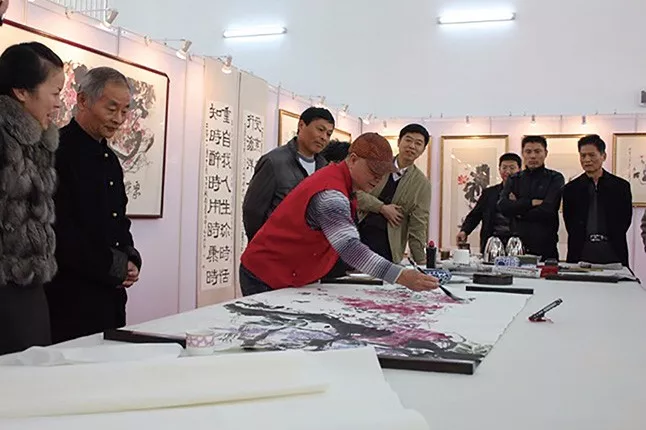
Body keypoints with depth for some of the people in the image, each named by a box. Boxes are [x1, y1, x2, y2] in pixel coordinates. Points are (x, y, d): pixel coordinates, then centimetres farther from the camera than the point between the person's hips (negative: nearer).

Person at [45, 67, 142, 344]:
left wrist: (130, 260, 2)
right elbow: (58, 228, -19)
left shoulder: (110, 159, 16)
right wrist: (113, 267, -12)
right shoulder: (57, 151, -12)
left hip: (111, 295, 8)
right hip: (70, 299, -8)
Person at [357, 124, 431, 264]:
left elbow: (418, 227, -1)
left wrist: (421, 263, -5)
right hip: (358, 230, 1)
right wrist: (382, 208, -13)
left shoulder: (422, 184, 1)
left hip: (388, 242, -1)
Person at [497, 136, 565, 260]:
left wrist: (518, 210, -3)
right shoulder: (514, 179, 13)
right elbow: (502, 207, -4)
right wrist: (532, 202, -10)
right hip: (516, 246, 2)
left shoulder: (555, 179, 4)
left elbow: (547, 211, -10)